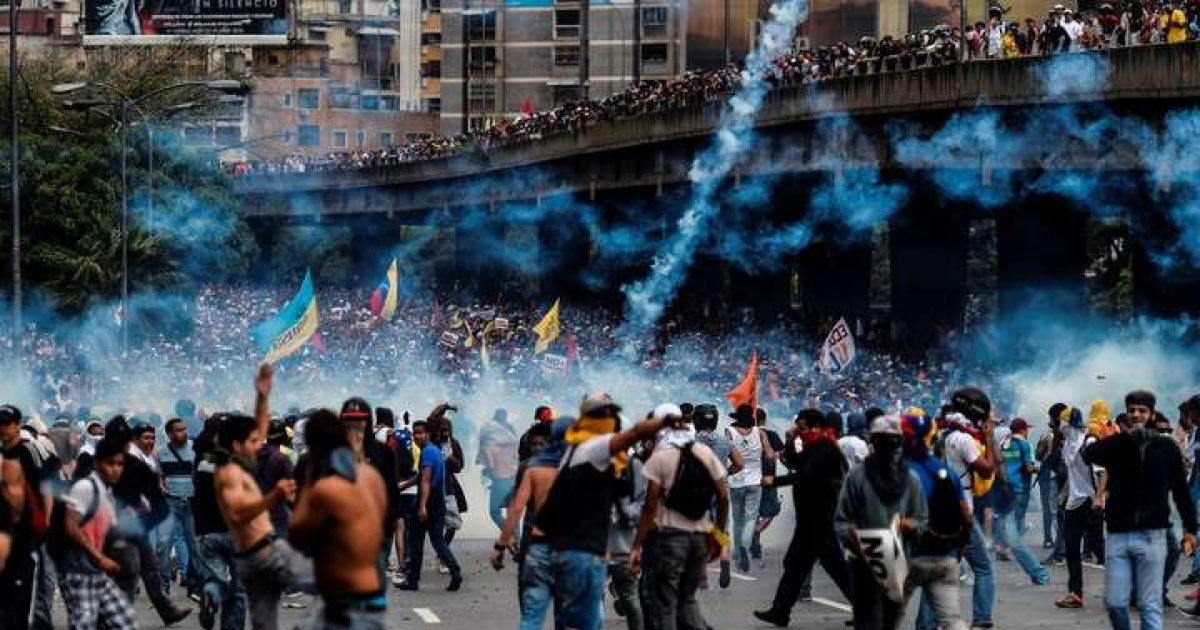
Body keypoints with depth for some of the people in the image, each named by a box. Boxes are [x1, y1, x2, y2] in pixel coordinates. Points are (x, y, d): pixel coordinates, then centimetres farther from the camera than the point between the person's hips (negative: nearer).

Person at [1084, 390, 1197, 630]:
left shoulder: (1166, 447, 4)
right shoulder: (1117, 444, 5)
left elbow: (1181, 490, 10)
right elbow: (1088, 454, -15)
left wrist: (1190, 528, 6)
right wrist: (1127, 436, -21)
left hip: (1151, 536, -1)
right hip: (1117, 535, 2)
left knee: (1151, 606, -2)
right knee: (1114, 602, 2)